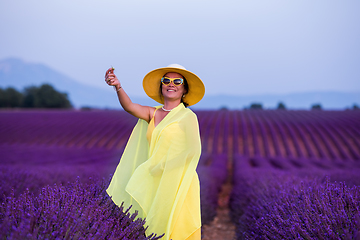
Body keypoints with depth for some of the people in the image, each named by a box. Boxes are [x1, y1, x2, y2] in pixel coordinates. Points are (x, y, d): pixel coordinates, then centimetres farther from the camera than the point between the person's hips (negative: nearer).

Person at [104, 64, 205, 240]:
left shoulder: (187, 116, -5)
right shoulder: (153, 113, 9)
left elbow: (194, 150, -17)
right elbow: (129, 106, -8)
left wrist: (162, 165, -16)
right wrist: (118, 86, -27)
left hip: (177, 184, -5)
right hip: (156, 185, 5)